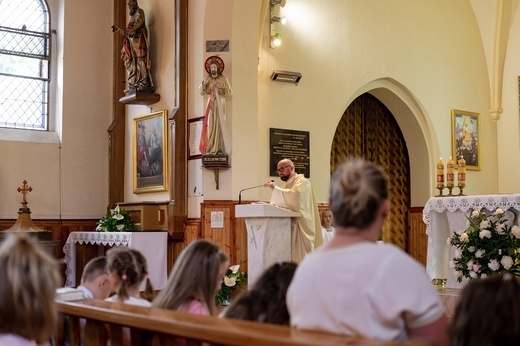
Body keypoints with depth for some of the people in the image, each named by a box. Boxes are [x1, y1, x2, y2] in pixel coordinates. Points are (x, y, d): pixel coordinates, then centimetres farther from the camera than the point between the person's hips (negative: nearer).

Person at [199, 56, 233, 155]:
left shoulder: (223, 79, 4)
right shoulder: (207, 79, 9)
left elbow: (230, 92, 2)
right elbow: (202, 92, 4)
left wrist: (222, 87, -13)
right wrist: (204, 83, -11)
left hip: (220, 104, -1)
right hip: (211, 104, 1)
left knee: (220, 125, -6)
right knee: (210, 125, -6)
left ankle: (220, 148, -5)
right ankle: (210, 149, -6)